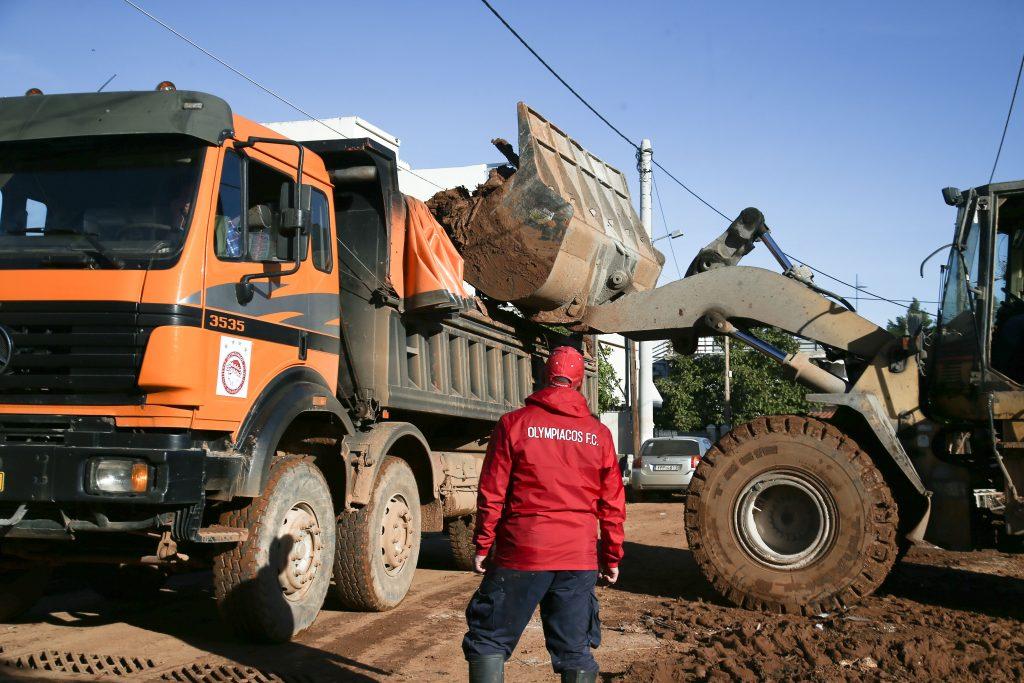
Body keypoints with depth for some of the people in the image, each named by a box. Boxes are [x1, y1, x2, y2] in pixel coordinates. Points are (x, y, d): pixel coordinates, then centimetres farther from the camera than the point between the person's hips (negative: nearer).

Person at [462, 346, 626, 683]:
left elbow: (491, 493, -4)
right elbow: (613, 504, 8)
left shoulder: (514, 424, -3)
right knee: (576, 651, 10)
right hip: (580, 559, 3)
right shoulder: (599, 434, 6)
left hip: (521, 554, -3)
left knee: (488, 641, 8)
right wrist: (612, 556, 17)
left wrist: (483, 546, 5)